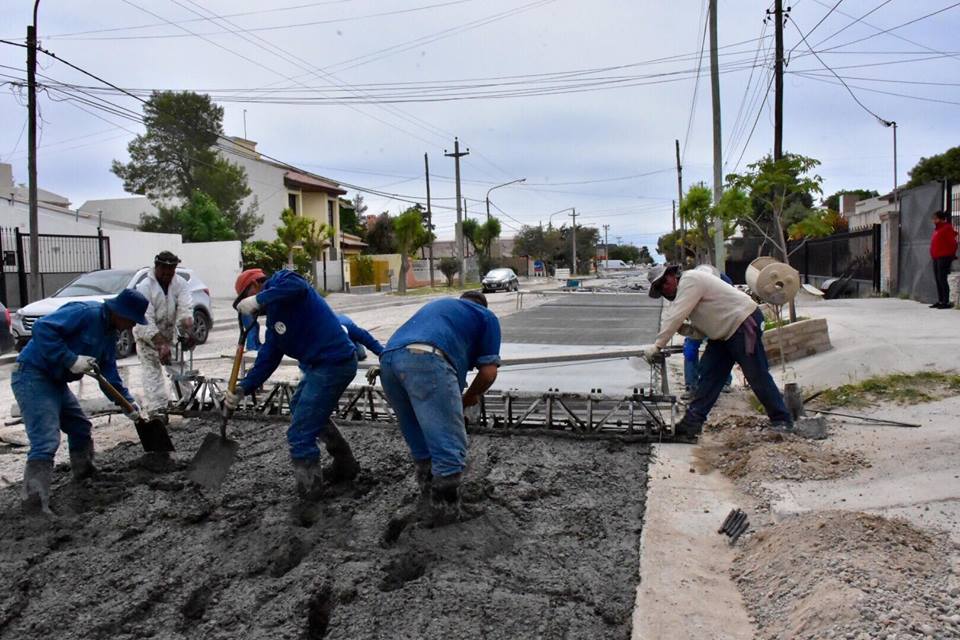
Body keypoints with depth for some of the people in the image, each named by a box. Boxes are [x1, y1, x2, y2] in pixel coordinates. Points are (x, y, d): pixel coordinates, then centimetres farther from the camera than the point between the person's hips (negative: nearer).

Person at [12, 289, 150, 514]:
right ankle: (35, 503, -17)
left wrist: (127, 402, 8)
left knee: (80, 427, 21)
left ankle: (85, 473, 40)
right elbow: (42, 328, -30)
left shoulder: (109, 334, 10)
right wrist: (71, 359, -29)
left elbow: (109, 372, 14)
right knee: (46, 441, -17)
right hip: (32, 375, -10)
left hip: (55, 381, 10)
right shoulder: (85, 312, -20)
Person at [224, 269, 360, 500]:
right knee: (304, 411, 31)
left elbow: (297, 286, -32)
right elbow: (267, 360, 14)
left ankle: (309, 489, 10)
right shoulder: (273, 316, 20)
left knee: (300, 433, -6)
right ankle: (345, 464, 44)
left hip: (332, 365, -11)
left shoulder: (280, 280, -5)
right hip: (318, 366, 11)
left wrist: (258, 300, -24)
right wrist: (242, 389, 2)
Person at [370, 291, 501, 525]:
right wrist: (470, 398, 33)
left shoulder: (438, 304, 42)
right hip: (427, 361, -7)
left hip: (389, 359, 7)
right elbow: (488, 371, 17)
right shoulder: (486, 317, 26)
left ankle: (428, 501, 31)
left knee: (420, 442, 21)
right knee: (450, 445, 2)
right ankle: (445, 511, 9)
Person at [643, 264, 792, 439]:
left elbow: (676, 317, -24)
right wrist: (685, 328, -11)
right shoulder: (680, 290, 13)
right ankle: (692, 422, 4)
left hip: (744, 322, -10)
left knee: (757, 375, -4)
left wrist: (657, 346, -22)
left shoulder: (690, 280, -18)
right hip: (724, 332, 10)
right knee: (709, 373, 5)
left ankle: (781, 420, 10)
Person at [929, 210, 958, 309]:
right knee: (938, 279, 9)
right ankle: (940, 301, 14)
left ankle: (946, 302, -10)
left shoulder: (947, 228, -9)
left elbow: (953, 243, -12)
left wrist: (951, 255, -7)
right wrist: (933, 256, 14)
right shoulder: (937, 229, 18)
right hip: (936, 258, 9)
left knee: (942, 279, -11)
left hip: (944, 258, -9)